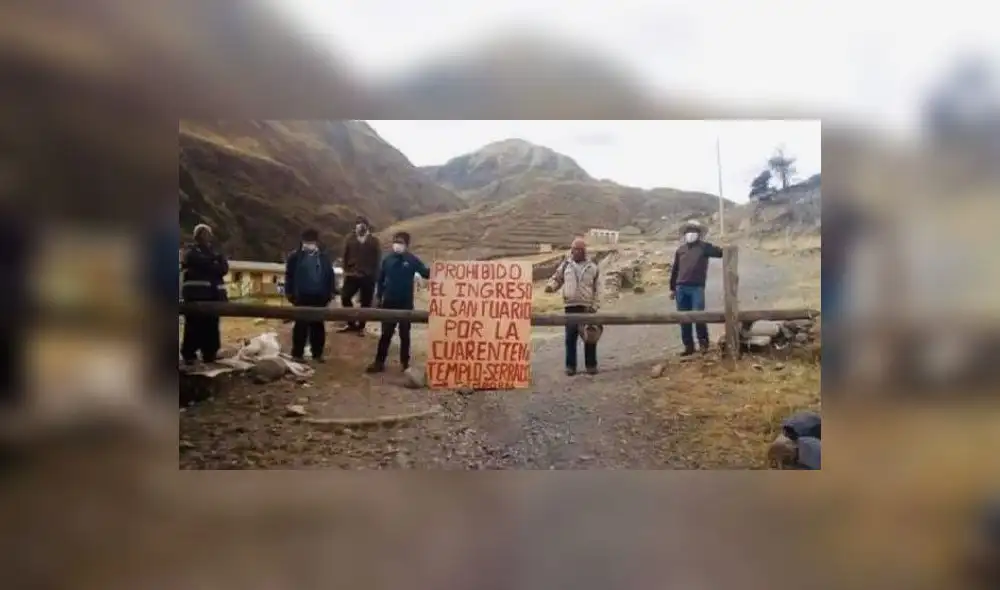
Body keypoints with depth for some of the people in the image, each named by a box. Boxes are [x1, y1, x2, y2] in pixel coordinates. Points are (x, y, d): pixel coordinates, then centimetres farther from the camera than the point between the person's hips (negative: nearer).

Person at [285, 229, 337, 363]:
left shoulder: (324, 257, 4)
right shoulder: (295, 256, -2)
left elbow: (330, 275, 8)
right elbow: (289, 275, 1)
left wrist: (330, 293, 5)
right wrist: (290, 292, -2)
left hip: (319, 297, 2)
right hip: (302, 297, -2)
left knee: (318, 326, 9)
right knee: (301, 325, 2)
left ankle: (317, 353, 19)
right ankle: (297, 354, 10)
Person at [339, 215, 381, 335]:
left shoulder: (374, 241, 2)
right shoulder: (350, 239, 6)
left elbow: (378, 259, 3)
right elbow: (345, 256, 7)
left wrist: (375, 275, -1)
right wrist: (346, 270, 0)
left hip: (368, 277, -1)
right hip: (352, 275, 1)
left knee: (365, 303, 4)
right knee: (345, 298, -5)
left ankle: (361, 326, 17)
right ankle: (351, 323, 12)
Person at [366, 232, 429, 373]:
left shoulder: (412, 260, -7)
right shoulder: (387, 260, -1)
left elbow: (427, 273, -14)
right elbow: (380, 279, 7)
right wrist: (378, 297, 7)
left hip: (406, 303, -2)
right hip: (389, 303, 2)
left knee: (404, 334, 9)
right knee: (386, 333, 8)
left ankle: (405, 363, 19)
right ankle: (379, 362, 14)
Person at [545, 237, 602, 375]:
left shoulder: (593, 267, 5)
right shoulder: (565, 265, 8)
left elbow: (597, 288, 3)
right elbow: (556, 279, 13)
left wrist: (595, 306, -5)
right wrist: (550, 286, -10)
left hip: (587, 306, -1)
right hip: (571, 306, 1)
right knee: (570, 337, 3)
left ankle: (591, 364, 15)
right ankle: (570, 365, 11)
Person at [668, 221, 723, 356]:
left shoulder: (704, 247, 5)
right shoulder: (680, 250, 15)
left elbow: (721, 252, -6)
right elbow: (674, 270, 17)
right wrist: (672, 288, 14)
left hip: (697, 288, -4)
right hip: (681, 288, 4)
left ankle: (703, 343, 6)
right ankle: (688, 346, 15)